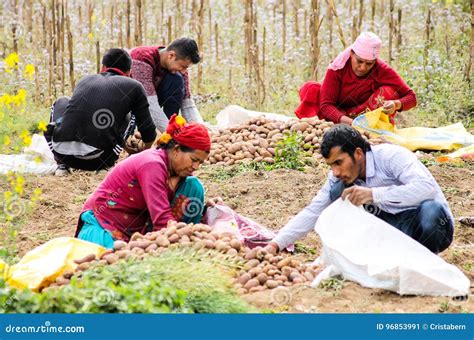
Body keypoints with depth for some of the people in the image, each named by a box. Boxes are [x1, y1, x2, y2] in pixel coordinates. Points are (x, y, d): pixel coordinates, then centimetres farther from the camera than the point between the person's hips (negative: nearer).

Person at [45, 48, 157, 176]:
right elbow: (148, 133, 14)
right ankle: (107, 164, 13)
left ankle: (62, 164, 20)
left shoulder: (85, 79, 23)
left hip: (61, 153, 2)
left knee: (62, 102, 34)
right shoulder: (134, 86, 12)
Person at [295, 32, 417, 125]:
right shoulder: (338, 68, -17)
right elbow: (325, 105, -23)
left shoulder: (383, 71, -16)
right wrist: (349, 122, -41)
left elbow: (411, 97, -14)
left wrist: (396, 104, -38)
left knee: (388, 92, -25)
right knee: (310, 89, -20)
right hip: (338, 118, 0)